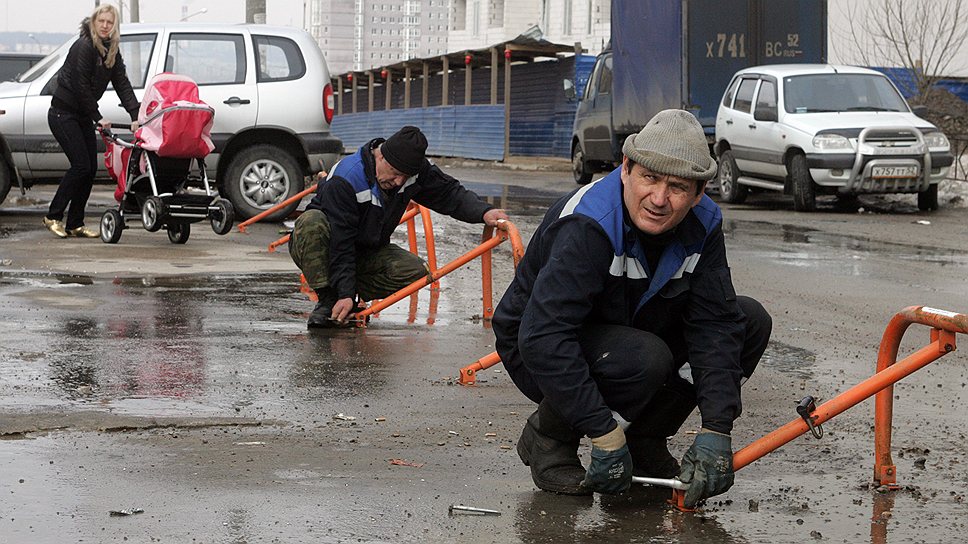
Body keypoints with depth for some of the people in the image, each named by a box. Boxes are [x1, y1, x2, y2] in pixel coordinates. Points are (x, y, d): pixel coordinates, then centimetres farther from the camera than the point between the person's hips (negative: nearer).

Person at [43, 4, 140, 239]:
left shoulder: (112, 52, 6)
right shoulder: (83, 47, -17)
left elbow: (122, 84, 0)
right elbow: (81, 87, -18)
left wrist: (136, 116, -11)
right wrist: (98, 118, -15)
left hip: (82, 116, 8)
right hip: (63, 113, -8)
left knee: (90, 168, 2)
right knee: (81, 165, -13)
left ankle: (75, 224, 8)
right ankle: (53, 216, -2)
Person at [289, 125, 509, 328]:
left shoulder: (415, 169, -12)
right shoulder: (345, 180, -30)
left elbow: (449, 194, -6)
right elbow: (340, 242, -32)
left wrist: (483, 212, -27)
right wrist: (345, 294, -36)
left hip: (367, 252, 5)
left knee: (416, 272, -20)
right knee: (312, 222, -39)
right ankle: (327, 301, -27)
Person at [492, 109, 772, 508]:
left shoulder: (702, 225, -12)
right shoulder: (587, 225, -33)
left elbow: (715, 325, -15)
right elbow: (543, 337, -40)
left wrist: (716, 430, -26)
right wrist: (604, 433, -40)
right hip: (544, 355, -7)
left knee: (750, 321, -6)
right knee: (646, 357, -36)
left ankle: (645, 438, 4)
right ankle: (548, 435, -9)